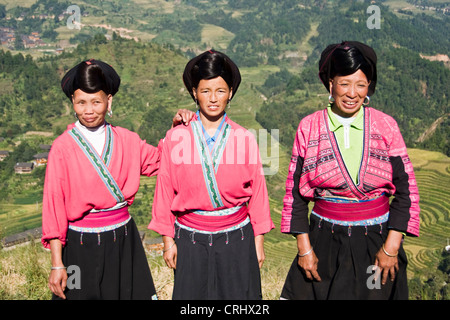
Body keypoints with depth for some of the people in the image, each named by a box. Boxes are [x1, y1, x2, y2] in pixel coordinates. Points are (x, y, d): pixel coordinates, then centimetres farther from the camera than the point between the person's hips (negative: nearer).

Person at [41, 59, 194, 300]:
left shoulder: (125, 139, 0)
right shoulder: (62, 148, -9)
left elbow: (159, 160, 16)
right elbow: (53, 207, -8)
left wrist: (176, 127, 0)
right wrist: (57, 265, -8)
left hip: (124, 241, 3)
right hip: (82, 247, -3)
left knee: (130, 293, 13)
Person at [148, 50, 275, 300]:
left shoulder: (245, 139, -4)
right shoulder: (176, 137, -5)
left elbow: (257, 191, 2)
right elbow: (165, 190, 1)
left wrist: (258, 242, 4)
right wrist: (168, 240, 3)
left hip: (236, 241, 0)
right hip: (191, 242, 0)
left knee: (237, 294, 11)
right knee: (192, 294, 13)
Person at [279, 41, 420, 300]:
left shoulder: (386, 126, -4)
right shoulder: (309, 128, -5)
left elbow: (406, 189, -3)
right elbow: (295, 191, -1)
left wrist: (391, 247, -8)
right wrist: (304, 247, -4)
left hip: (377, 240, 1)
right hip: (325, 243, 0)